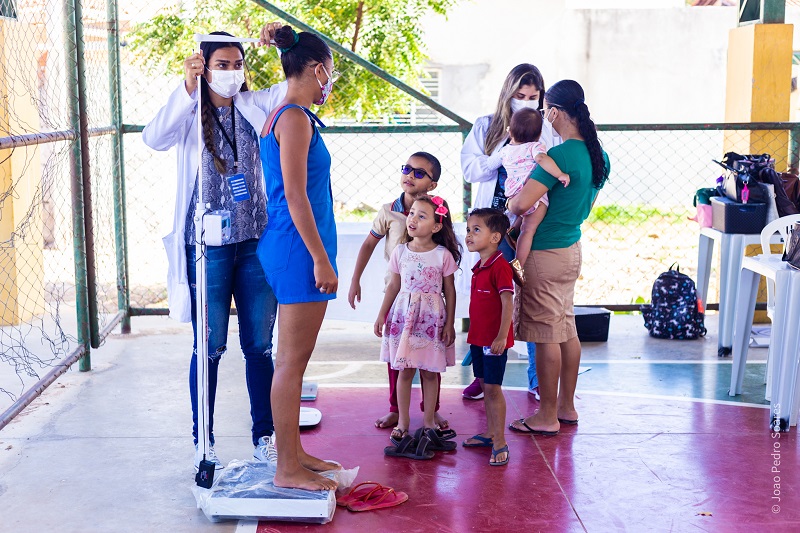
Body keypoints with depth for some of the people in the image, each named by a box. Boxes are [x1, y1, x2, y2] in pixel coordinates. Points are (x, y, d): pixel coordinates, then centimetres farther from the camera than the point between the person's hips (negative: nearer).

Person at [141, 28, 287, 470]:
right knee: (209, 348, 5)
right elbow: (154, 138, -21)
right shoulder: (189, 112, -1)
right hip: (207, 247, -2)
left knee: (260, 346, 9)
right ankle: (202, 442, 18)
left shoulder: (257, 106, 6)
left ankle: (264, 435, 21)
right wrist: (187, 89, -29)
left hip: (256, 243, 3)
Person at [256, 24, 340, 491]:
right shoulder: (295, 119, -14)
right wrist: (321, 260, -18)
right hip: (299, 248, -10)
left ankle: (293, 453, 25)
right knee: (292, 362, -4)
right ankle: (288, 469, 3)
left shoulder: (287, 116, 16)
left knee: (293, 360, 15)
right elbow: (296, 196, -19)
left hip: (291, 248, 10)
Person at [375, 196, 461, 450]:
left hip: (432, 319, -2)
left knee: (430, 372, 6)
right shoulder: (400, 252, 2)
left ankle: (428, 421, 18)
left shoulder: (444, 255, -5)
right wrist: (382, 315, 7)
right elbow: (394, 286, 9)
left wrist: (450, 323, -2)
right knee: (404, 371, 5)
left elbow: (450, 290, 0)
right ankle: (402, 422, 16)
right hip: (403, 316, 2)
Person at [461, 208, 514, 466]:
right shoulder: (479, 267, 11)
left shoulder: (499, 266, -17)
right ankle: (490, 433, 27)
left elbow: (508, 303, -21)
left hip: (494, 340, -9)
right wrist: (474, 333, 18)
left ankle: (500, 442, 3)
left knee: (493, 388, -5)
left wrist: (501, 337, -23)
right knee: (485, 385, 15)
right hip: (478, 337, 9)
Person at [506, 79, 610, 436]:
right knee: (567, 329, 17)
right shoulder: (598, 155, 5)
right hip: (572, 248, 9)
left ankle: (546, 417, 10)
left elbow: (522, 203, -28)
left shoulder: (560, 155, -23)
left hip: (545, 253, -9)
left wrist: (507, 207, -6)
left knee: (546, 335, 0)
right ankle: (566, 406, 28)